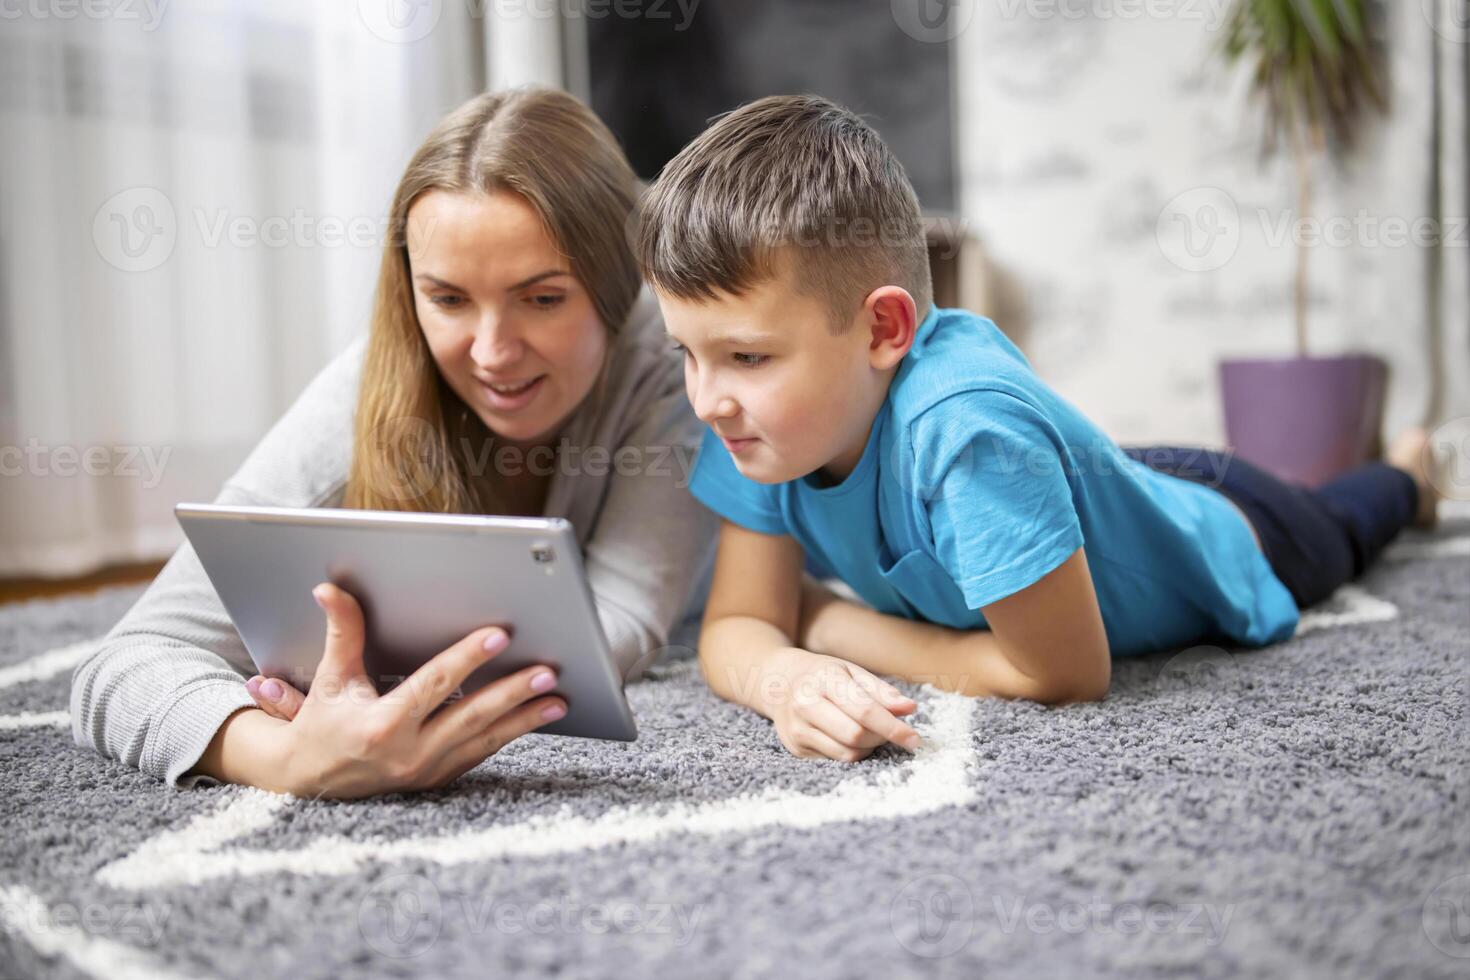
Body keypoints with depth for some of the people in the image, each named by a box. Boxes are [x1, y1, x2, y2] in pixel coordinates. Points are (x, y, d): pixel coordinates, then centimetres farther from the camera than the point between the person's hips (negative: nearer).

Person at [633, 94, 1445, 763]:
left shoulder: (965, 426, -51)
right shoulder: (769, 411, -32)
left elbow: (1067, 675, -43)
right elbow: (737, 622, -28)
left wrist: (829, 625, -36)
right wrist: (783, 676, -52)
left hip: (1220, 536, -4)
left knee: (1332, 532, 31)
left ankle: (1404, 473, 64)